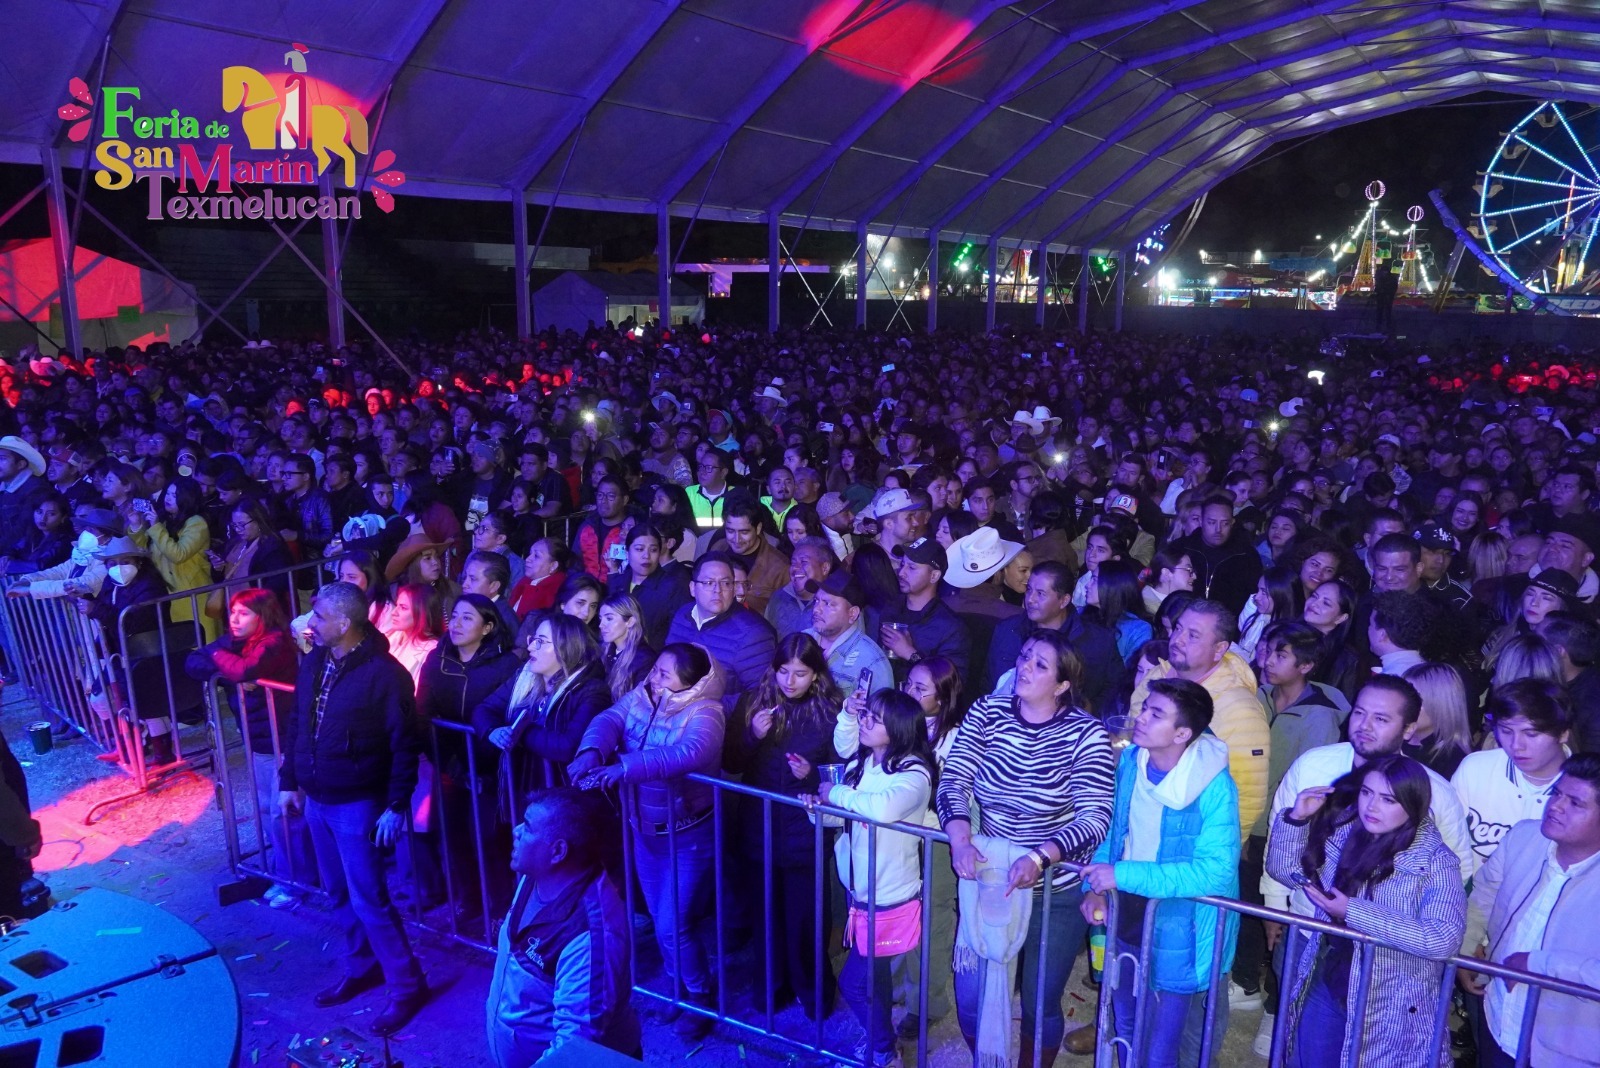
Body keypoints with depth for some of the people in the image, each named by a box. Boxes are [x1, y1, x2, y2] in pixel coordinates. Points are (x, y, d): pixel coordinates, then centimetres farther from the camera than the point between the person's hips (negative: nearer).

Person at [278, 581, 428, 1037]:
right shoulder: (313, 662, 1)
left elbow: (405, 745, -17)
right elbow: (296, 724, 13)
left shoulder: (384, 673, -20)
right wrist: (289, 781, 13)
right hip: (316, 799, 7)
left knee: (368, 900, -2)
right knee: (339, 893, 19)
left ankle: (406, 986, 12)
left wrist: (396, 806, -17)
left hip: (357, 805, -7)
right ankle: (360, 968, 37)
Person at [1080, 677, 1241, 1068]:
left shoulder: (1213, 787, -24)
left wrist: (1123, 875, -30)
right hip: (1125, 913, 5)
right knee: (1127, 1031, 24)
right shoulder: (1129, 761, -7)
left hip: (1177, 929, -5)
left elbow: (1216, 870, -30)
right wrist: (1095, 887, -7)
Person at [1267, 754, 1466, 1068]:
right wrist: (1296, 818, -8)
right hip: (1323, 989, 4)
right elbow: (1285, 870, 7)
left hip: (1389, 1010, -4)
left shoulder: (1435, 861, -16)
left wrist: (1352, 911, -28)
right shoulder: (1342, 832, -3)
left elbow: (1442, 939, -29)